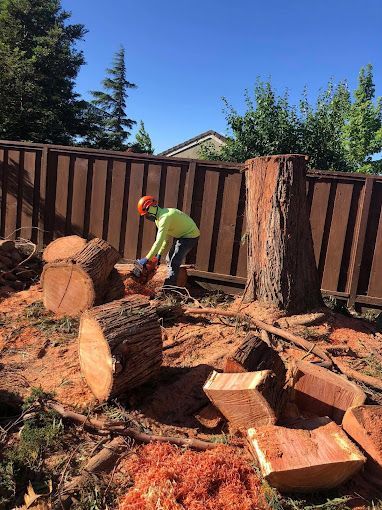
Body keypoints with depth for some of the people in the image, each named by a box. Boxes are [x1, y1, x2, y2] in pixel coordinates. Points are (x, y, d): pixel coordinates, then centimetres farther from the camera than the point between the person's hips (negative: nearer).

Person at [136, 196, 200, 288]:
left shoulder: (165, 217, -28)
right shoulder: (160, 216, 3)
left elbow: (159, 242, -34)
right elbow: (165, 238, 9)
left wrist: (146, 259, -33)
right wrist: (159, 254, 4)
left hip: (190, 236, -10)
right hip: (181, 236, 11)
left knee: (174, 263, -13)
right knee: (170, 259, 14)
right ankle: (171, 283, 21)